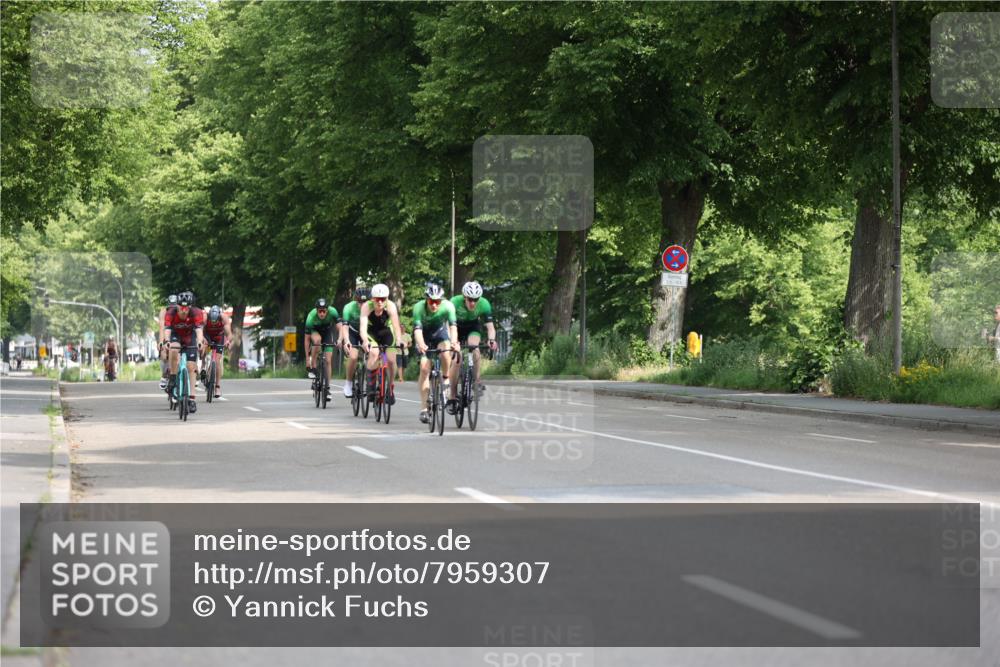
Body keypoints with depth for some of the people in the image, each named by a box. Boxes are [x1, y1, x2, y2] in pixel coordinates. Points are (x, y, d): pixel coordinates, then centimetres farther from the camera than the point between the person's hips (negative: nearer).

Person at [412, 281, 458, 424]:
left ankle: (445, 380, -4)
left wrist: (454, 343, -58)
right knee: (424, 368, -14)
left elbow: (453, 326, -40)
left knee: (445, 353, -32)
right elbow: (417, 329, -40)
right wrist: (421, 345, -59)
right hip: (425, 335, 0)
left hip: (440, 332, 0)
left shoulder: (448, 306, -30)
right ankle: (424, 407, -10)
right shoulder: (419, 307, -31)